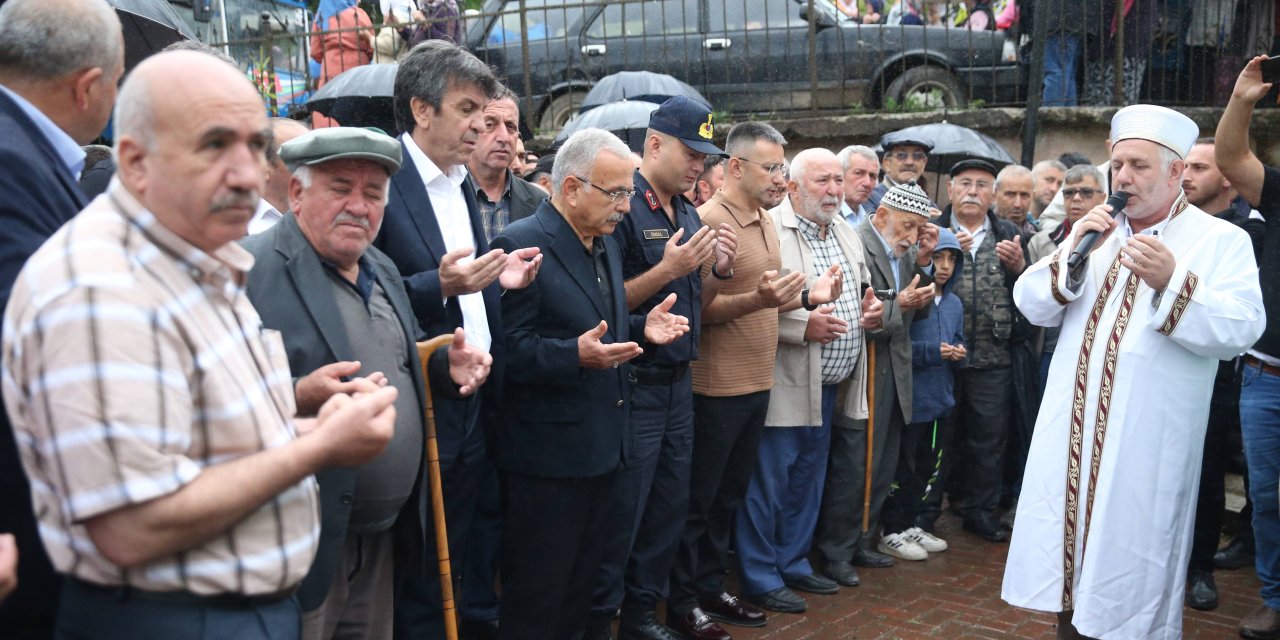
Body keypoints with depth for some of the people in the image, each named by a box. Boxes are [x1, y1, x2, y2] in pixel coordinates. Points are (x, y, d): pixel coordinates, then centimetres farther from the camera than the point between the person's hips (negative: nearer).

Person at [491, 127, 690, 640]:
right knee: (536, 597, 4)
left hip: (604, 445, 9)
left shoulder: (606, 245, 12)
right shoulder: (521, 245, -16)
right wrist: (577, 354, -33)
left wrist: (643, 328, 3)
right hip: (549, 456, -8)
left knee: (583, 584, 20)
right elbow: (509, 347, -20)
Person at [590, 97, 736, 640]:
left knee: (670, 507, 14)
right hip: (633, 386, -8)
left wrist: (719, 270, 0)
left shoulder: (688, 213, 12)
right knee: (621, 514, 0)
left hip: (679, 384, 8)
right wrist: (666, 270, -22)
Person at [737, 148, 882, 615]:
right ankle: (760, 579, 12)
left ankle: (793, 564, 30)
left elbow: (863, 291, 26)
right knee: (767, 485, 0)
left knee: (807, 482, 17)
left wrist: (870, 310, 4)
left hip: (830, 386, 8)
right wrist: (802, 326, -26)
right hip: (784, 384, -8)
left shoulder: (847, 234, 14)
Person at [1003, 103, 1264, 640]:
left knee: (1130, 569, 5)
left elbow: (1242, 328, -17)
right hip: (1072, 434, 4)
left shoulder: (1221, 241, -2)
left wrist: (1171, 282, -29)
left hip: (1146, 446, -4)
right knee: (1071, 553, 13)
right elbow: (1032, 306, 5)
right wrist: (1071, 254, -11)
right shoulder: (1094, 234, 13)